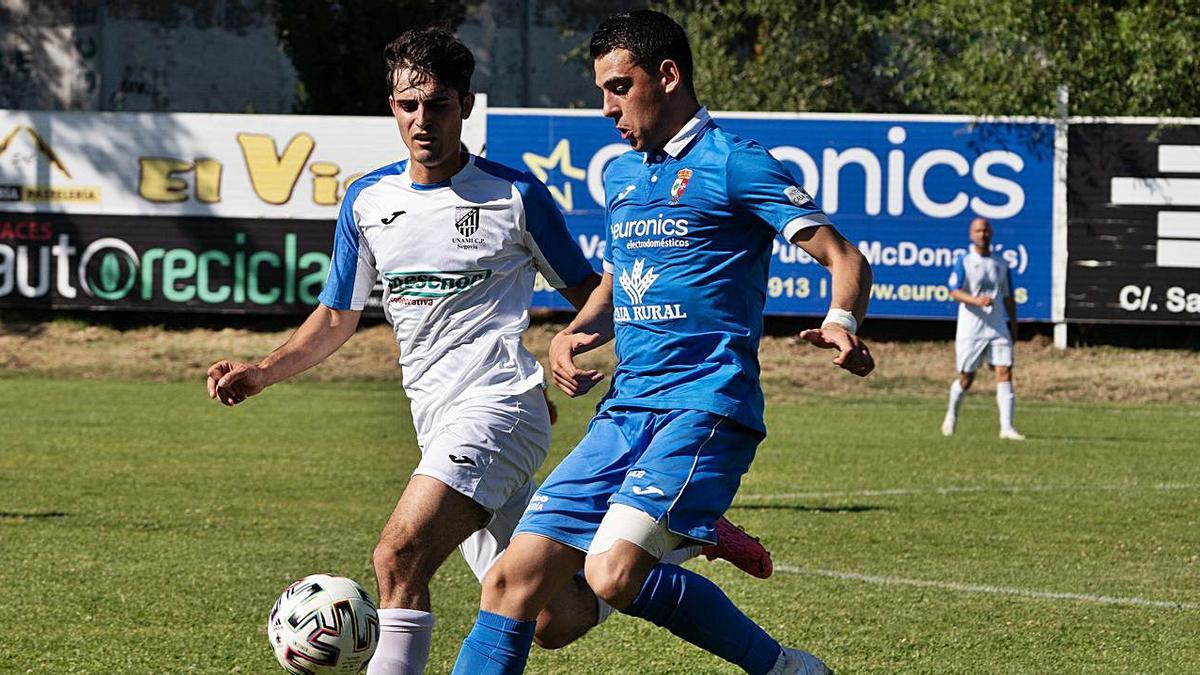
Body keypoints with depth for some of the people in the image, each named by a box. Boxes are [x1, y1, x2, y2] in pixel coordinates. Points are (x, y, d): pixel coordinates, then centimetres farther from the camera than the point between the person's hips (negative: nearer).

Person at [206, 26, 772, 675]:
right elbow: (336, 317, 20)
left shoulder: (513, 195, -1)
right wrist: (263, 371, 5)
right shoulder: (366, 201, 11)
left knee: (399, 559, -26)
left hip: (498, 405, -6)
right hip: (439, 426, 6)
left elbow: (588, 291, 9)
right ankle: (684, 537, 30)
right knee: (554, 620, 6)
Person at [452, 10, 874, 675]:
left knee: (614, 575, -26)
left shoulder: (732, 163, -5)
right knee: (513, 580, -3)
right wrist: (571, 336, 12)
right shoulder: (620, 176, 18)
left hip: (704, 406, -7)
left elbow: (845, 259, -8)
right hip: (624, 412, 7)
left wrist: (841, 324, -29)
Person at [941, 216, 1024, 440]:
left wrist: (1013, 325, 12)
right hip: (971, 328, -3)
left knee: (1005, 372, -10)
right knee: (966, 377, 4)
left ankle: (1007, 427, -13)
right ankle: (951, 416, 31)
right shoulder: (964, 262, -2)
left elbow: (1008, 298, 16)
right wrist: (976, 300, -28)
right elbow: (954, 292, -12)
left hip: (998, 328, 3)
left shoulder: (1000, 264, 11)